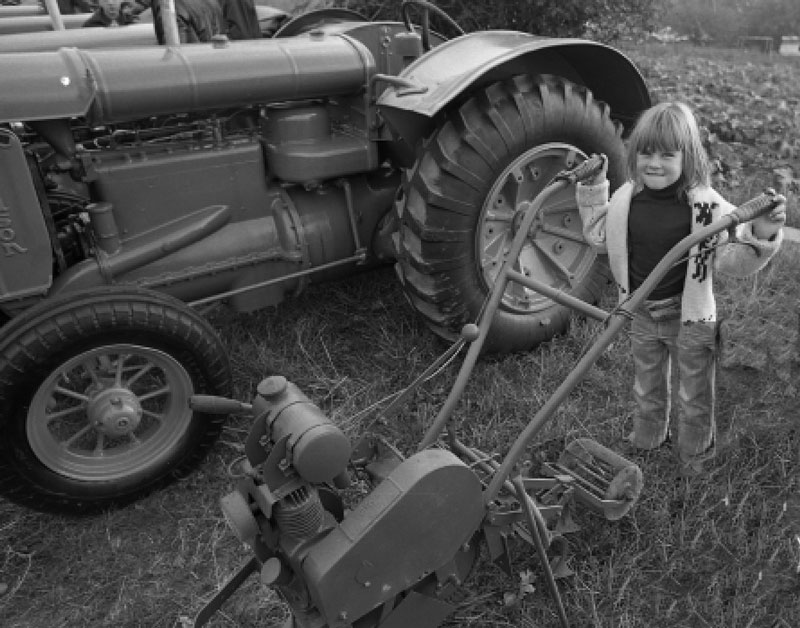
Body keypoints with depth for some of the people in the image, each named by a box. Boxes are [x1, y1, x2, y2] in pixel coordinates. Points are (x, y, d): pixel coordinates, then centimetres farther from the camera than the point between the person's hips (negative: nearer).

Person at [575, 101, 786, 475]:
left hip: (690, 318, -3)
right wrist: (594, 189, 0)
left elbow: (732, 261, -17)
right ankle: (646, 439, 49)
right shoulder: (626, 199, -8)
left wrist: (761, 235, -36)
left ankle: (695, 452, 42)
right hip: (642, 316, 4)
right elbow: (600, 240, 6)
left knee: (694, 394, 17)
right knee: (646, 386, 25)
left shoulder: (707, 206, -20)